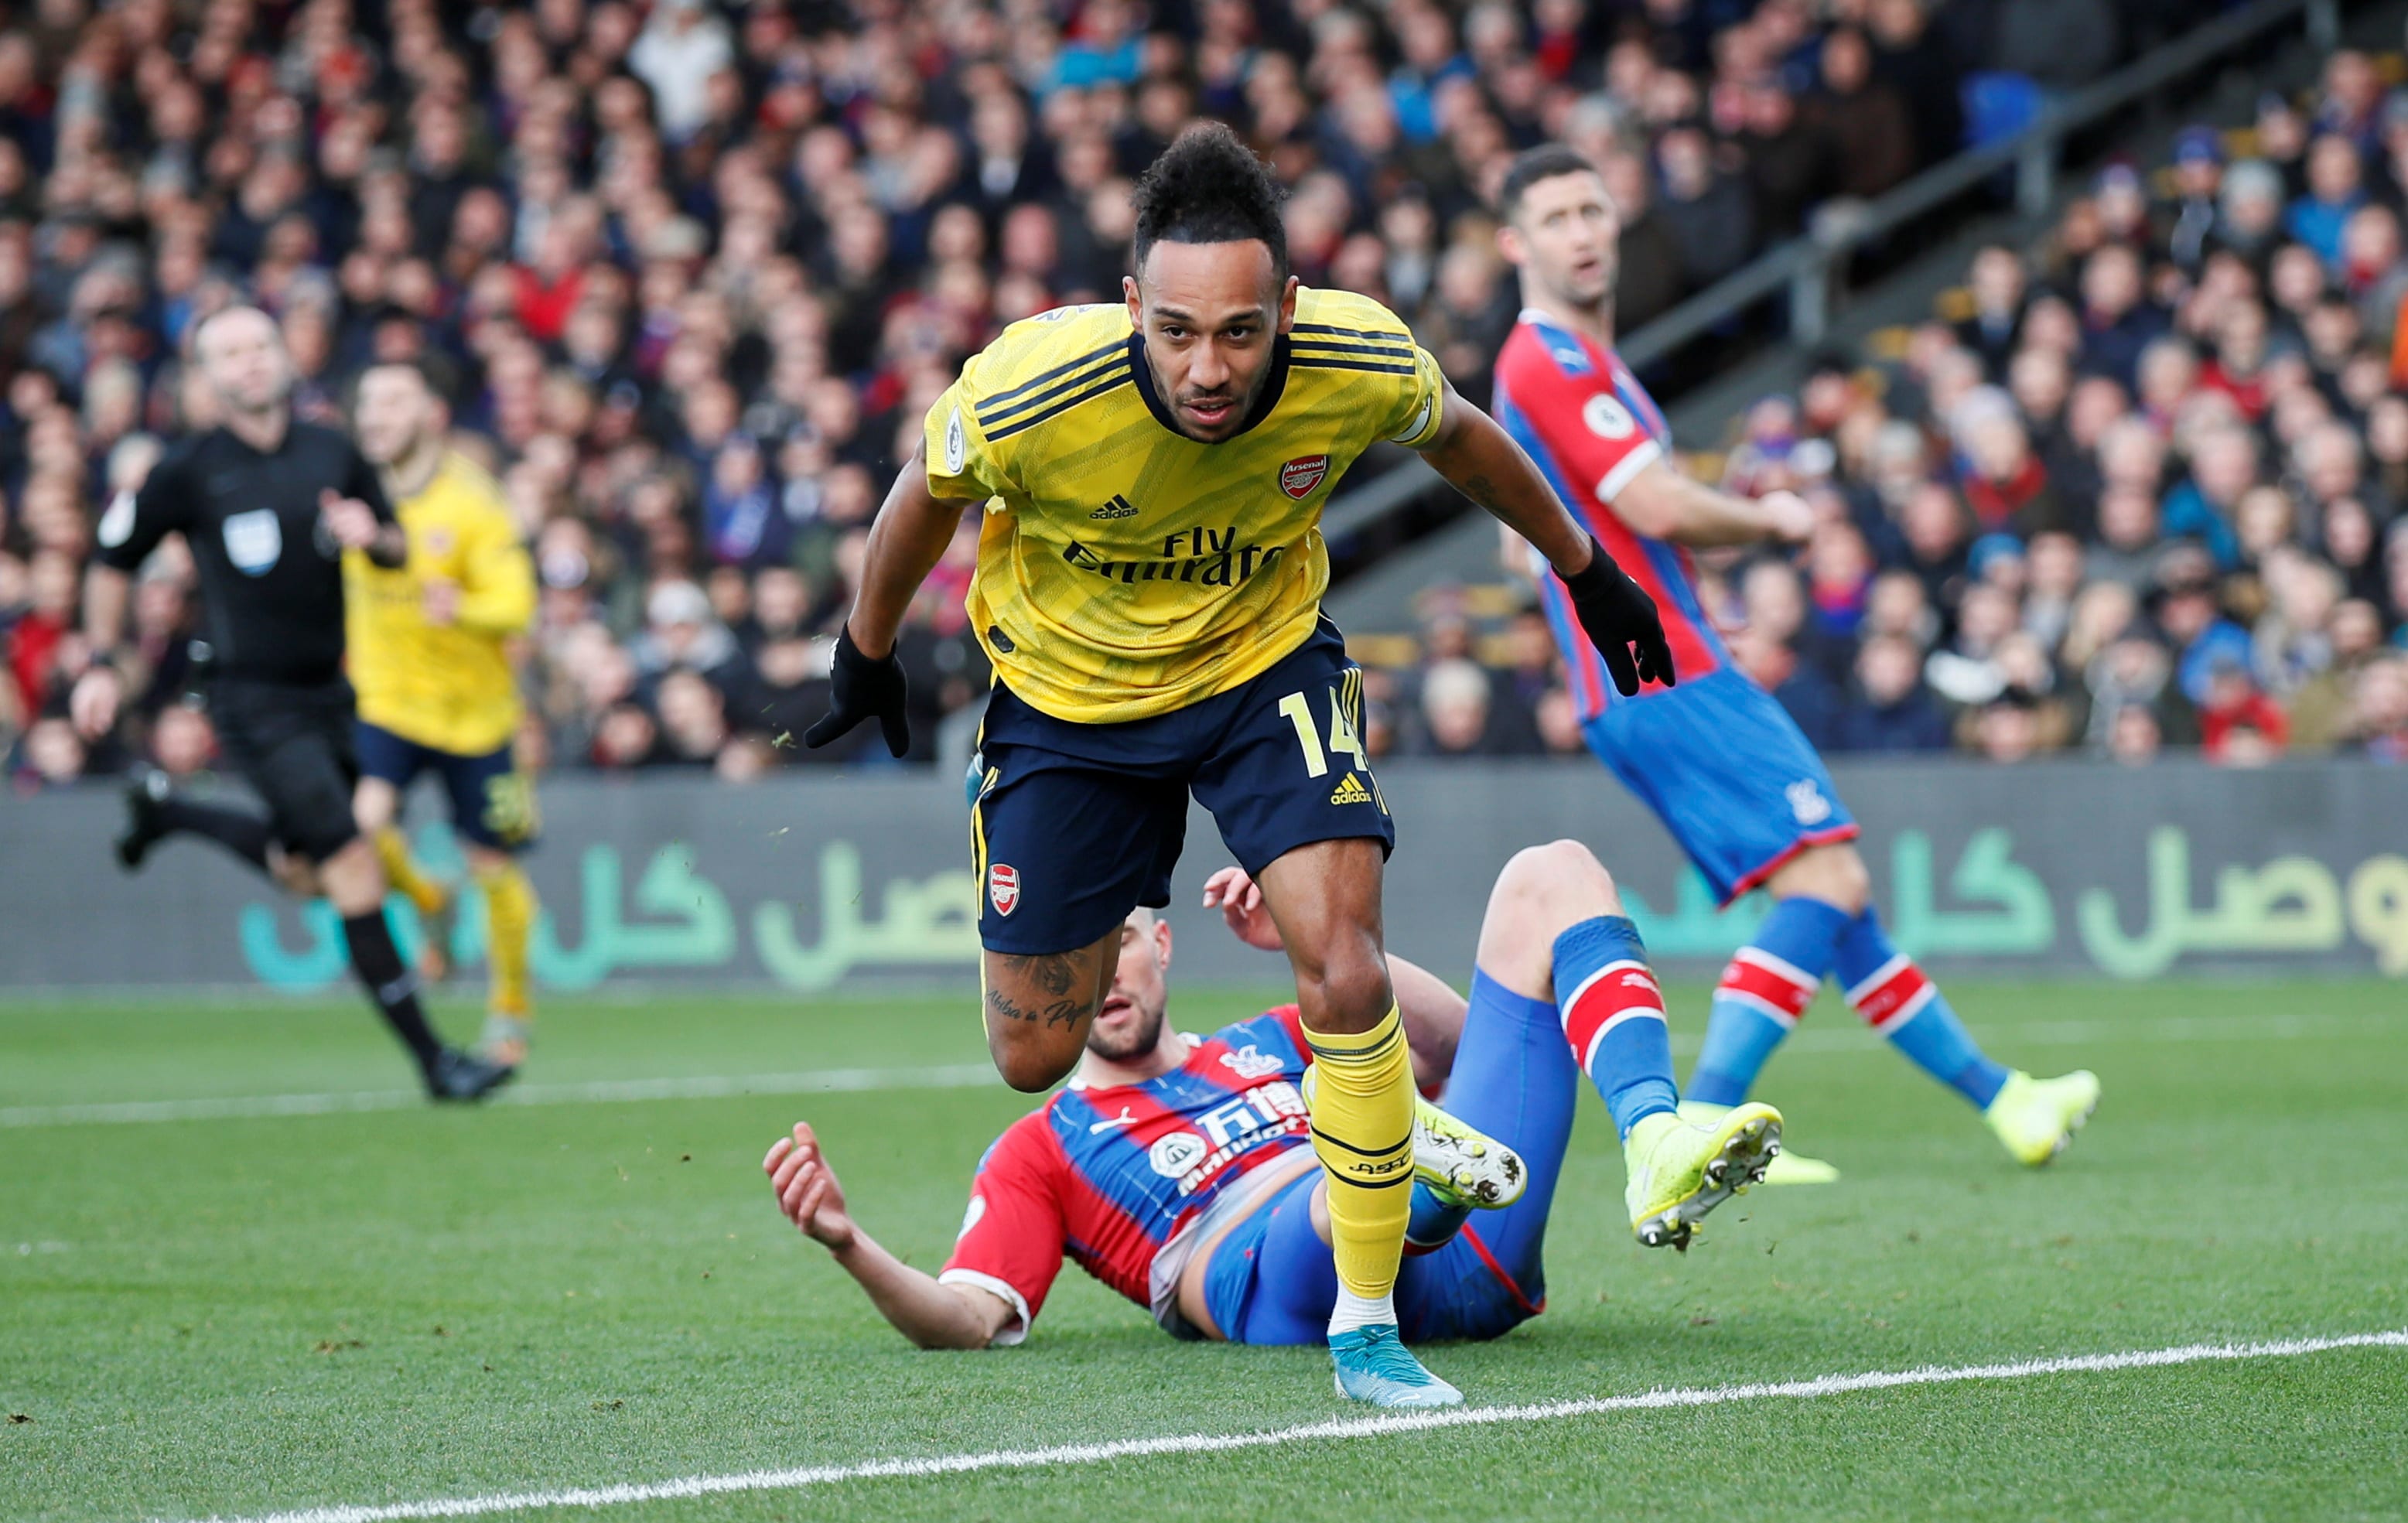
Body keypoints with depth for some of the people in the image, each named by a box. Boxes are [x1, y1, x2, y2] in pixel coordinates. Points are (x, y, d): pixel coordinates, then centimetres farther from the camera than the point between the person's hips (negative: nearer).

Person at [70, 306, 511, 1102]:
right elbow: (113, 561, 6)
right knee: (355, 869, -15)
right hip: (256, 701, -6)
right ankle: (432, 1061, -10)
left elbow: (398, 549, 13)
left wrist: (373, 535, -10)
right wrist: (102, 665, 2)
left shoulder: (332, 455, 3)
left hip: (330, 692, 6)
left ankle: (165, 810, 44)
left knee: (299, 871, 19)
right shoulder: (188, 473, -8)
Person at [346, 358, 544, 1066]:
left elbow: (515, 605, -22)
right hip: (383, 699, 2)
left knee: (493, 869, 5)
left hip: (472, 708, -2)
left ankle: (510, 1012, 29)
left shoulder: (471, 503, -15)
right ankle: (428, 903, 13)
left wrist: (462, 608, -39)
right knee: (362, 823, -22)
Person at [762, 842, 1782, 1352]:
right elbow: (969, 1321, 9)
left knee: (1551, 874, 4)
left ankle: (1657, 1148, -21)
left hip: (1464, 1252, 6)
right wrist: (851, 1247, -10)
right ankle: (1426, 1180, -79)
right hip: (1280, 1275, -5)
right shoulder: (1040, 1151, 24)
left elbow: (1457, 1049, 30)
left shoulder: (1272, 1043, 37)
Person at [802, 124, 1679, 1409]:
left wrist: (1583, 568, 14)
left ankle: (1367, 1321, -6)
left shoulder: (1364, 366, -28)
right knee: (1035, 1055, 6)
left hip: (1266, 664, 0)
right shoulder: (1023, 395, -34)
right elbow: (928, 495, -8)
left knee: (1345, 974, -20)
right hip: (1066, 689, 0)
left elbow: (1456, 437, -1)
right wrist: (867, 653, 8)